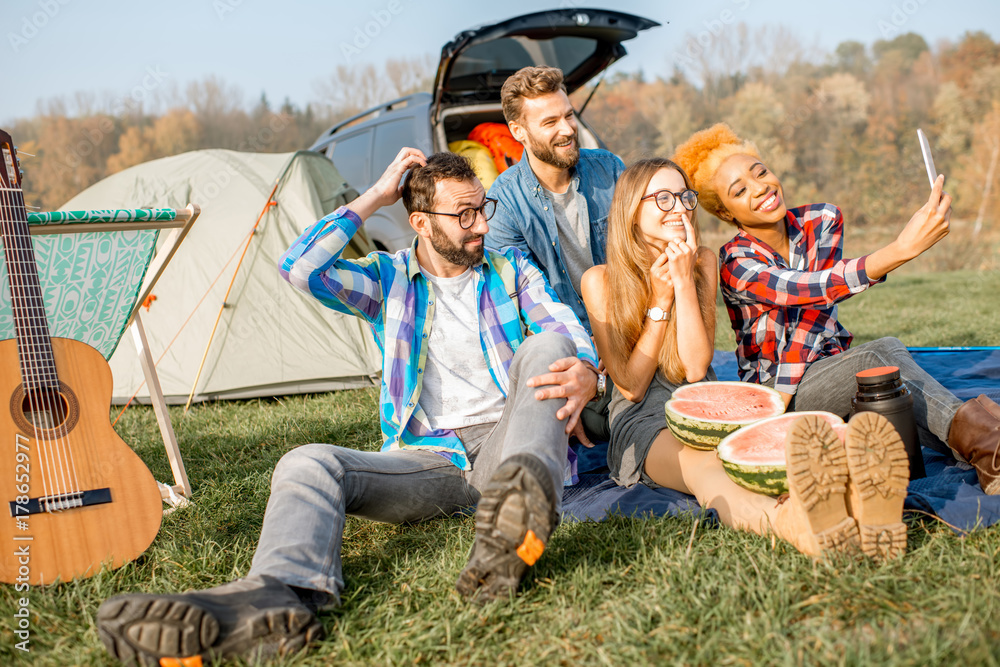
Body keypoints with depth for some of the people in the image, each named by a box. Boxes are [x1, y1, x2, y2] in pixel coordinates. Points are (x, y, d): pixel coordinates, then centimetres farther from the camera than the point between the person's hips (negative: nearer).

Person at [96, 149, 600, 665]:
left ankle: (521, 501, -55)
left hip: (502, 445, 0)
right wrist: (376, 196, 1)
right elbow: (300, 268, -4)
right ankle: (279, 594, -57)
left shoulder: (511, 268, 15)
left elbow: (568, 330, 0)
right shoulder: (387, 279, 14)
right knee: (309, 463, -26)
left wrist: (584, 374, -25)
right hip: (427, 462, 1)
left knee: (546, 347, -29)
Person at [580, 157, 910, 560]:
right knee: (703, 467, -41)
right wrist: (660, 298, -7)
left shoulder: (703, 262, 9)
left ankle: (858, 506, -69)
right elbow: (630, 386, -3)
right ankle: (794, 523, -75)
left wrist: (684, 281, -9)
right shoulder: (600, 281, 1)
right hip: (643, 422, -3)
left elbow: (696, 368, -2)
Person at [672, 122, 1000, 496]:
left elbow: (815, 305, -11)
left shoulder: (823, 221, 1)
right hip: (774, 392, -4)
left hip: (834, 366, 4)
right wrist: (902, 249, -50)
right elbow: (814, 290, -34)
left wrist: (786, 391, -24)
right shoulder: (737, 265, -15)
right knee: (882, 354, -32)